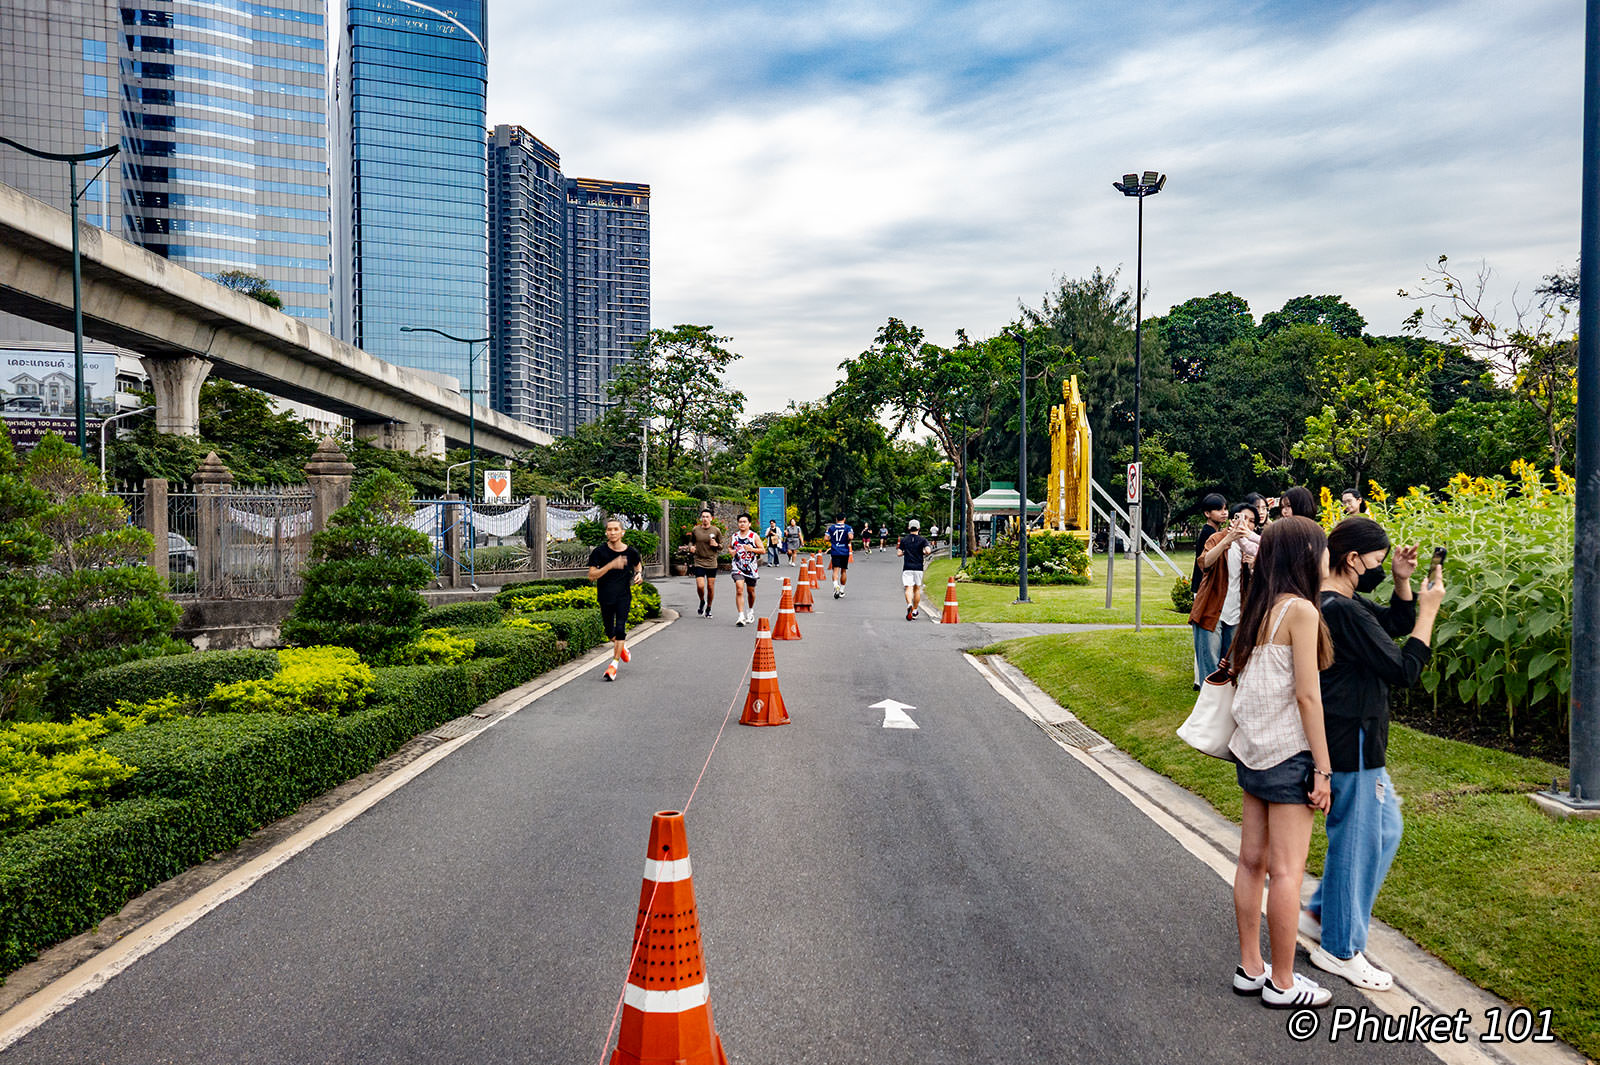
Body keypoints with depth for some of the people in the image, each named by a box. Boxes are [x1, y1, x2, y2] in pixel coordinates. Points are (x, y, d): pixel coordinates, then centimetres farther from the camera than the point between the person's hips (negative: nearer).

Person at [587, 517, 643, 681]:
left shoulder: (631, 551, -2)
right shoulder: (599, 552, -9)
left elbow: (638, 566, 20)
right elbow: (592, 575, -16)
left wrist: (639, 575, -3)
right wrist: (611, 565, -26)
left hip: (624, 595, -1)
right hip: (605, 596, 1)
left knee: (620, 629, -13)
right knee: (610, 631, 11)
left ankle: (614, 664, -6)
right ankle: (622, 645, 44)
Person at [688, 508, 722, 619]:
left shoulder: (716, 531, 0)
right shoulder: (695, 530, 2)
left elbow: (721, 546, 10)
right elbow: (691, 541, 19)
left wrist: (716, 545, -12)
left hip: (711, 563, 0)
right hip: (699, 562, 0)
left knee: (710, 587, 4)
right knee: (700, 586, -12)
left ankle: (708, 608, 23)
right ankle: (702, 602, 19)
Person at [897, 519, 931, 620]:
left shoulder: (904, 539, 6)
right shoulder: (922, 540, 2)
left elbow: (899, 553, 0)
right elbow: (927, 550, -14)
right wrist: (924, 554, 8)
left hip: (907, 568, 0)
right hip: (918, 567, 0)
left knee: (908, 588, -6)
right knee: (917, 589, 13)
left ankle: (909, 604, -34)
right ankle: (915, 611, 19)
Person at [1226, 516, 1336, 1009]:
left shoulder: (1261, 609, 9)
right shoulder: (1301, 609, -15)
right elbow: (1307, 696, -17)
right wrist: (1322, 769, -11)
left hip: (1253, 749, 8)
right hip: (1289, 753, -8)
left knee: (1253, 861, 14)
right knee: (1287, 870, 1)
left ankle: (1250, 968, 24)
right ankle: (1282, 983, 11)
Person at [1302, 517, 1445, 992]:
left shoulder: (1339, 603, 9)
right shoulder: (1343, 611, -24)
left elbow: (1394, 624, 20)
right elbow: (1404, 669, -20)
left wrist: (1402, 583, 4)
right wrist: (1429, 609, -11)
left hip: (1355, 743, 11)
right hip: (1351, 747, -11)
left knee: (1385, 827, 22)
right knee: (1357, 842, 3)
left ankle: (1321, 913, 31)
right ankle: (1339, 949, 19)